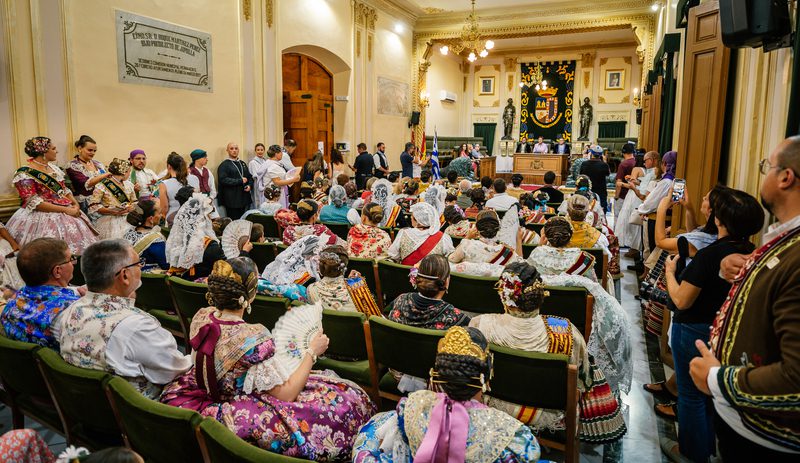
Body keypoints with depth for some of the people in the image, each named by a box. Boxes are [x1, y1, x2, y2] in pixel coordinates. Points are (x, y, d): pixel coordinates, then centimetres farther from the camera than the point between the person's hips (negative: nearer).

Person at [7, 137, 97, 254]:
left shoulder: (53, 167, 13)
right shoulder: (24, 174, -9)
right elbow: (34, 203, -15)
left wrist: (75, 203, -1)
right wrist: (65, 210, -20)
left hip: (67, 212, 7)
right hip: (43, 217, -7)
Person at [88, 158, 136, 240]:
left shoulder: (129, 185, 17)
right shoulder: (102, 185, -1)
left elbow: (134, 203, 19)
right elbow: (93, 206, -5)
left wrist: (131, 207, -3)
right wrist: (111, 211, -17)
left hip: (127, 220, 4)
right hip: (109, 221, -4)